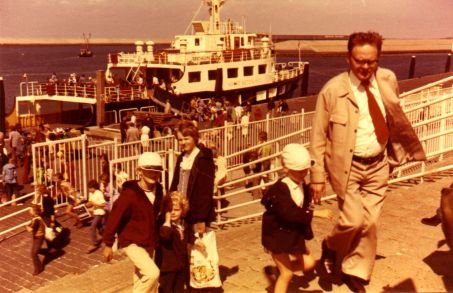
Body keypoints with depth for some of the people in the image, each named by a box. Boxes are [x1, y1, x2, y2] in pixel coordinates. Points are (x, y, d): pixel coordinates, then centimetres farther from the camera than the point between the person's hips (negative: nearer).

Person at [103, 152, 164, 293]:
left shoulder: (158, 190, -1)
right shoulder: (130, 193, -21)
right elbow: (115, 217, -16)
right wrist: (108, 244, -10)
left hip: (149, 243, 7)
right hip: (132, 242, -7)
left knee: (141, 278, 19)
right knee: (153, 273, -22)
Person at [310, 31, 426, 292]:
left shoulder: (388, 80, -2)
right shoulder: (333, 90, -13)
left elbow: (396, 120, 15)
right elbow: (319, 136, -8)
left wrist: (400, 149, 17)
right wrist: (318, 176, -9)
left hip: (378, 165, 4)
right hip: (347, 166, -4)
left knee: (370, 223, 9)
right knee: (354, 220, -12)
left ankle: (355, 272, 29)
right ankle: (331, 246, 22)